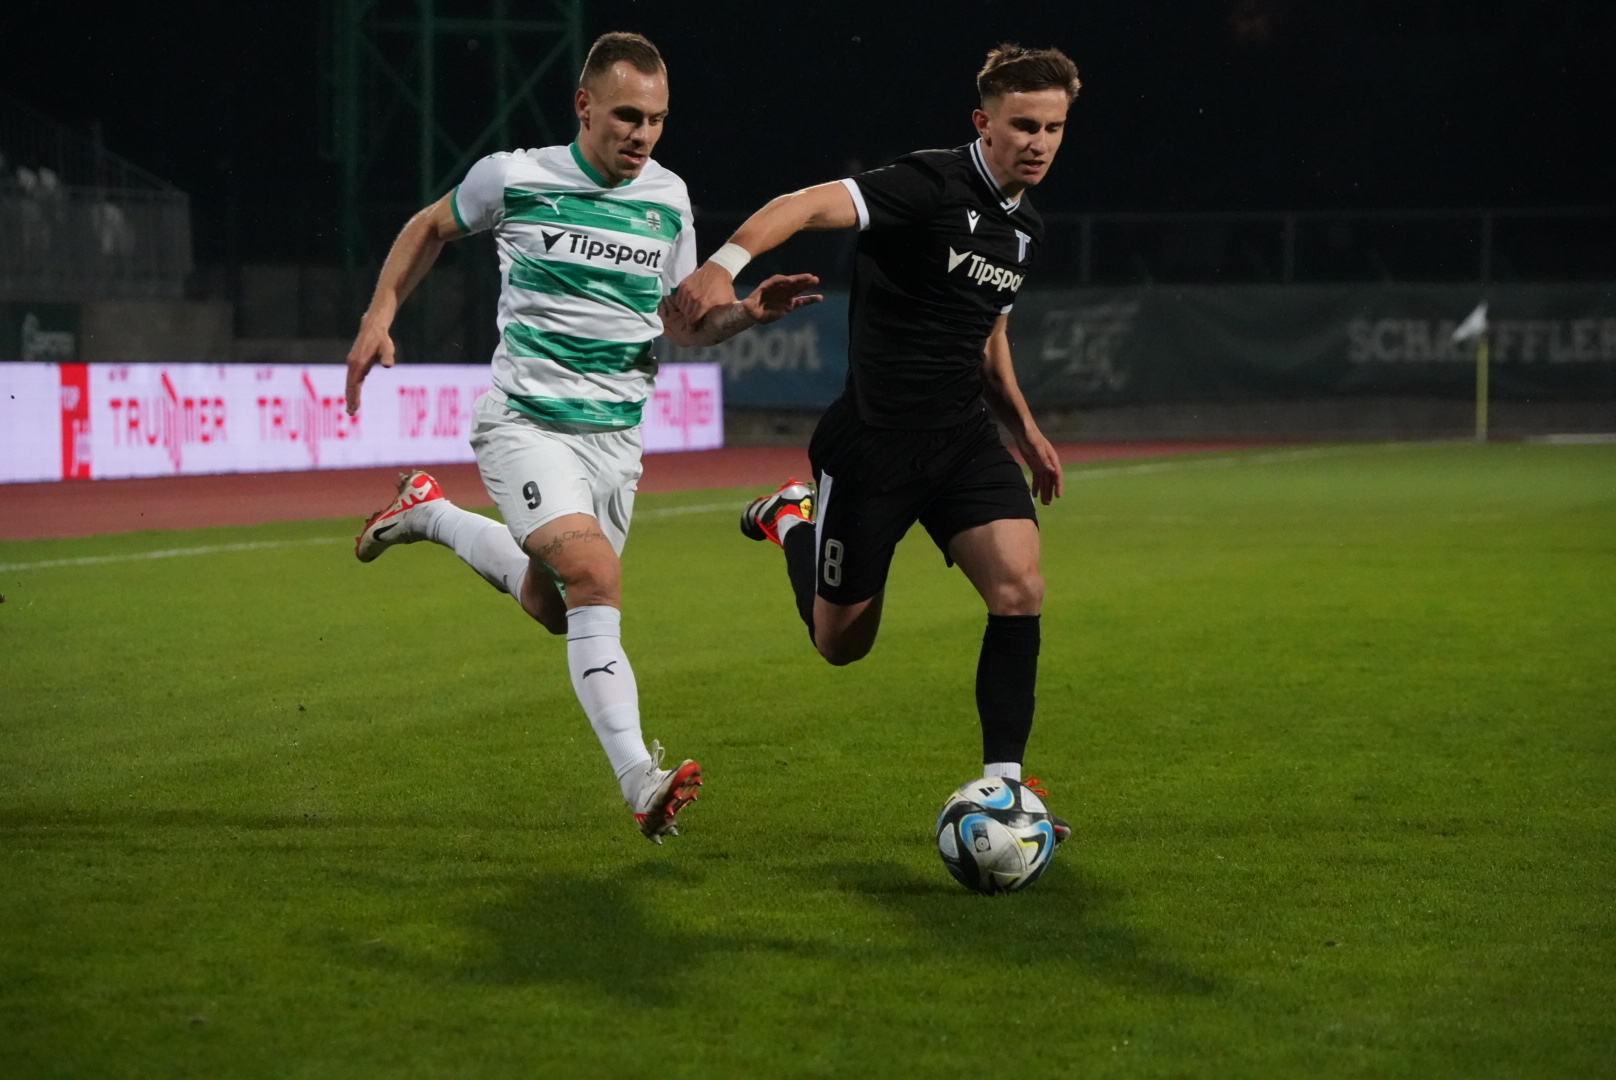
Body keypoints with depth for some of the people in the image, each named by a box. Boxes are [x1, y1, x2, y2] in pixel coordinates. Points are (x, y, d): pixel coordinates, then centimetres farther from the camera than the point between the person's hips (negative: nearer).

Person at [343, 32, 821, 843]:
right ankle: (640, 782, -32)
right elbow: (431, 228, 14)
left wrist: (746, 313, -5)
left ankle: (431, 515, 37)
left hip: (615, 439, 5)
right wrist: (379, 316, 5)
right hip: (525, 423, -5)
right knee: (595, 577, -26)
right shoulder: (515, 178, -5)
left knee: (555, 607, 14)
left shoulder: (668, 199, 5)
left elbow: (681, 322, 14)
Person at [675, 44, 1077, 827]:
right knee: (841, 643, 9)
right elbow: (810, 204, -32)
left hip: (963, 439, 6)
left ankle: (1001, 784, -8)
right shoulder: (932, 186, -17)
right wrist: (726, 262, -50)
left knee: (1019, 588, -18)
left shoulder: (1026, 228, 9)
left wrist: (1023, 427, 18)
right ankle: (790, 521, 40)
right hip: (872, 444, -6)